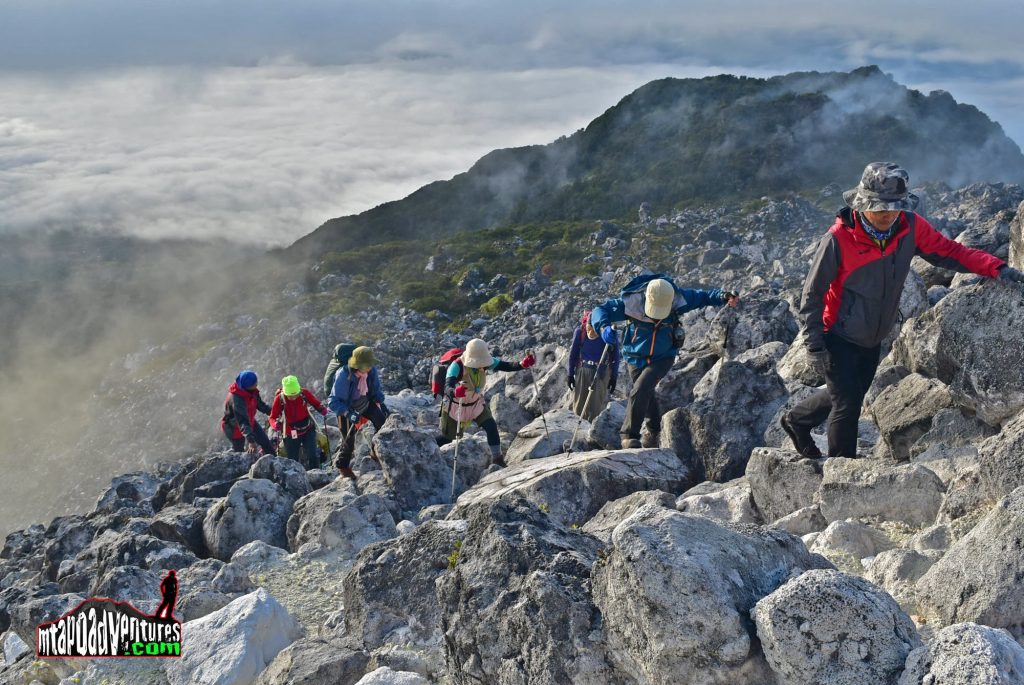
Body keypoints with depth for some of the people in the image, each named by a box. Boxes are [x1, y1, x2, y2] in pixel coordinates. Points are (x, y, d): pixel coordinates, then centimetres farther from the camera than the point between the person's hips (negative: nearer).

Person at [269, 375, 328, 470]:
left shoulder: (304, 393, -15)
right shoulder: (279, 399, -17)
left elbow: (316, 404, -1)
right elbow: (272, 417, -11)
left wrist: (322, 409, -24)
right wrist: (275, 425, -34)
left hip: (308, 430, 0)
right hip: (290, 434, 0)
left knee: (313, 456, -11)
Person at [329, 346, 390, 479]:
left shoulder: (372, 371, -23)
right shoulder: (343, 376, -38)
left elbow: (376, 389, -1)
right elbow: (333, 402, -35)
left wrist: (381, 403, -16)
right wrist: (348, 413, -48)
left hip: (366, 403, 4)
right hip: (346, 409, -4)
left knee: (382, 423, -14)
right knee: (349, 440, 3)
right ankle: (343, 466, 29)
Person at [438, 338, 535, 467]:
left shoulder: (485, 362, -20)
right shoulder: (457, 366, -36)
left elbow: (506, 366, -24)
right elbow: (447, 388, -48)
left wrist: (523, 364, -45)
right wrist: (455, 392, -72)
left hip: (476, 403, 4)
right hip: (455, 405, -4)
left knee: (491, 427, -15)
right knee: (447, 437, 9)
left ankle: (497, 459, -2)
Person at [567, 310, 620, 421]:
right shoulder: (579, 331, -17)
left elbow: (615, 357, -4)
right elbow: (573, 353, -2)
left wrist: (614, 378, -1)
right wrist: (570, 374, 3)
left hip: (602, 373, -2)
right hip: (583, 370, 2)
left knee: (595, 408, -4)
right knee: (579, 407, 11)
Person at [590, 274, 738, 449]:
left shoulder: (678, 298, -22)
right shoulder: (631, 302, -28)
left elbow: (702, 297, -4)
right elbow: (599, 311, -28)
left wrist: (723, 296, -22)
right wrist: (604, 327, -50)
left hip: (663, 358, -2)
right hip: (637, 359, 2)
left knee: (640, 391, -24)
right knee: (646, 395, 22)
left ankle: (630, 435, -13)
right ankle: (655, 430, 50)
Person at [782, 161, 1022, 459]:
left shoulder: (910, 227, -12)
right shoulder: (839, 239, -25)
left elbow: (948, 250, 0)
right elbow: (812, 293, -18)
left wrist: (996, 268, -14)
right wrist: (815, 346, -18)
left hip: (873, 340, 6)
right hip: (839, 340, -6)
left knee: (851, 395, 22)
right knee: (846, 406, -2)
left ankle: (797, 420, 45)